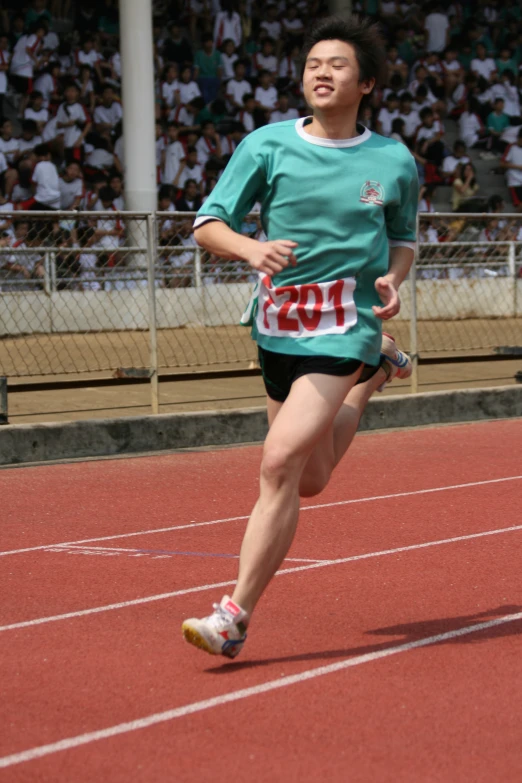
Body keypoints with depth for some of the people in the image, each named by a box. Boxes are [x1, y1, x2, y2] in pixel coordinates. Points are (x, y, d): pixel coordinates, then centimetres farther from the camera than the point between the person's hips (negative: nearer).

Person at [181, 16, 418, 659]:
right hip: (278, 324, 3)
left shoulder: (395, 162, 1)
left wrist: (392, 278, -5)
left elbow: (404, 238, 18)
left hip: (343, 328, -3)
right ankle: (374, 369, 46)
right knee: (309, 481, 18)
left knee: (281, 462, -19)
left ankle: (235, 616, -13)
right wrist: (251, 248, -21)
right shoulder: (266, 145, -1)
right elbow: (207, 224, 0)